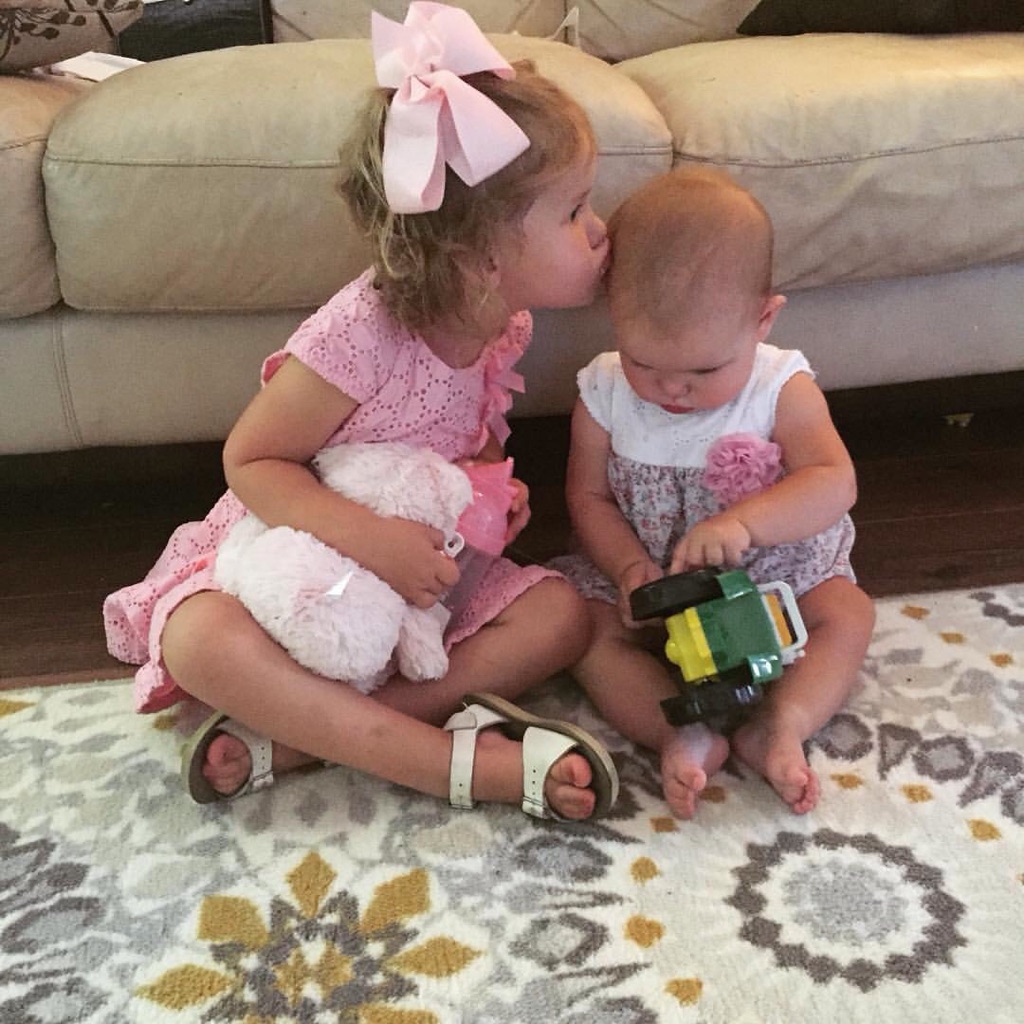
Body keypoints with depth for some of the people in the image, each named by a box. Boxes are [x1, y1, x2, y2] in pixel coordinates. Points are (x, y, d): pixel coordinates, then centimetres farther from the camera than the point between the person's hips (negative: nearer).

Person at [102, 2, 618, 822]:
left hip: (425, 570, 6)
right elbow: (250, 461, -20)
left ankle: (292, 738, -23)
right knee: (203, 641, -35)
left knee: (558, 615, -18)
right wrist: (372, 539, -34)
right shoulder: (360, 333, -27)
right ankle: (471, 764, -32)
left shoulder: (503, 324, -6)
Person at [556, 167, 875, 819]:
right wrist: (631, 568, -24)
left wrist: (743, 521, -44)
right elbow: (590, 498, -5)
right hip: (649, 580, 1)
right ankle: (686, 738, -34)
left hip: (770, 572, 0)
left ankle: (780, 725, -31)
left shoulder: (782, 389, -16)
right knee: (588, 626, -22)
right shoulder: (604, 393, -11)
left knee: (847, 614, -19)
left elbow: (834, 484, -27)